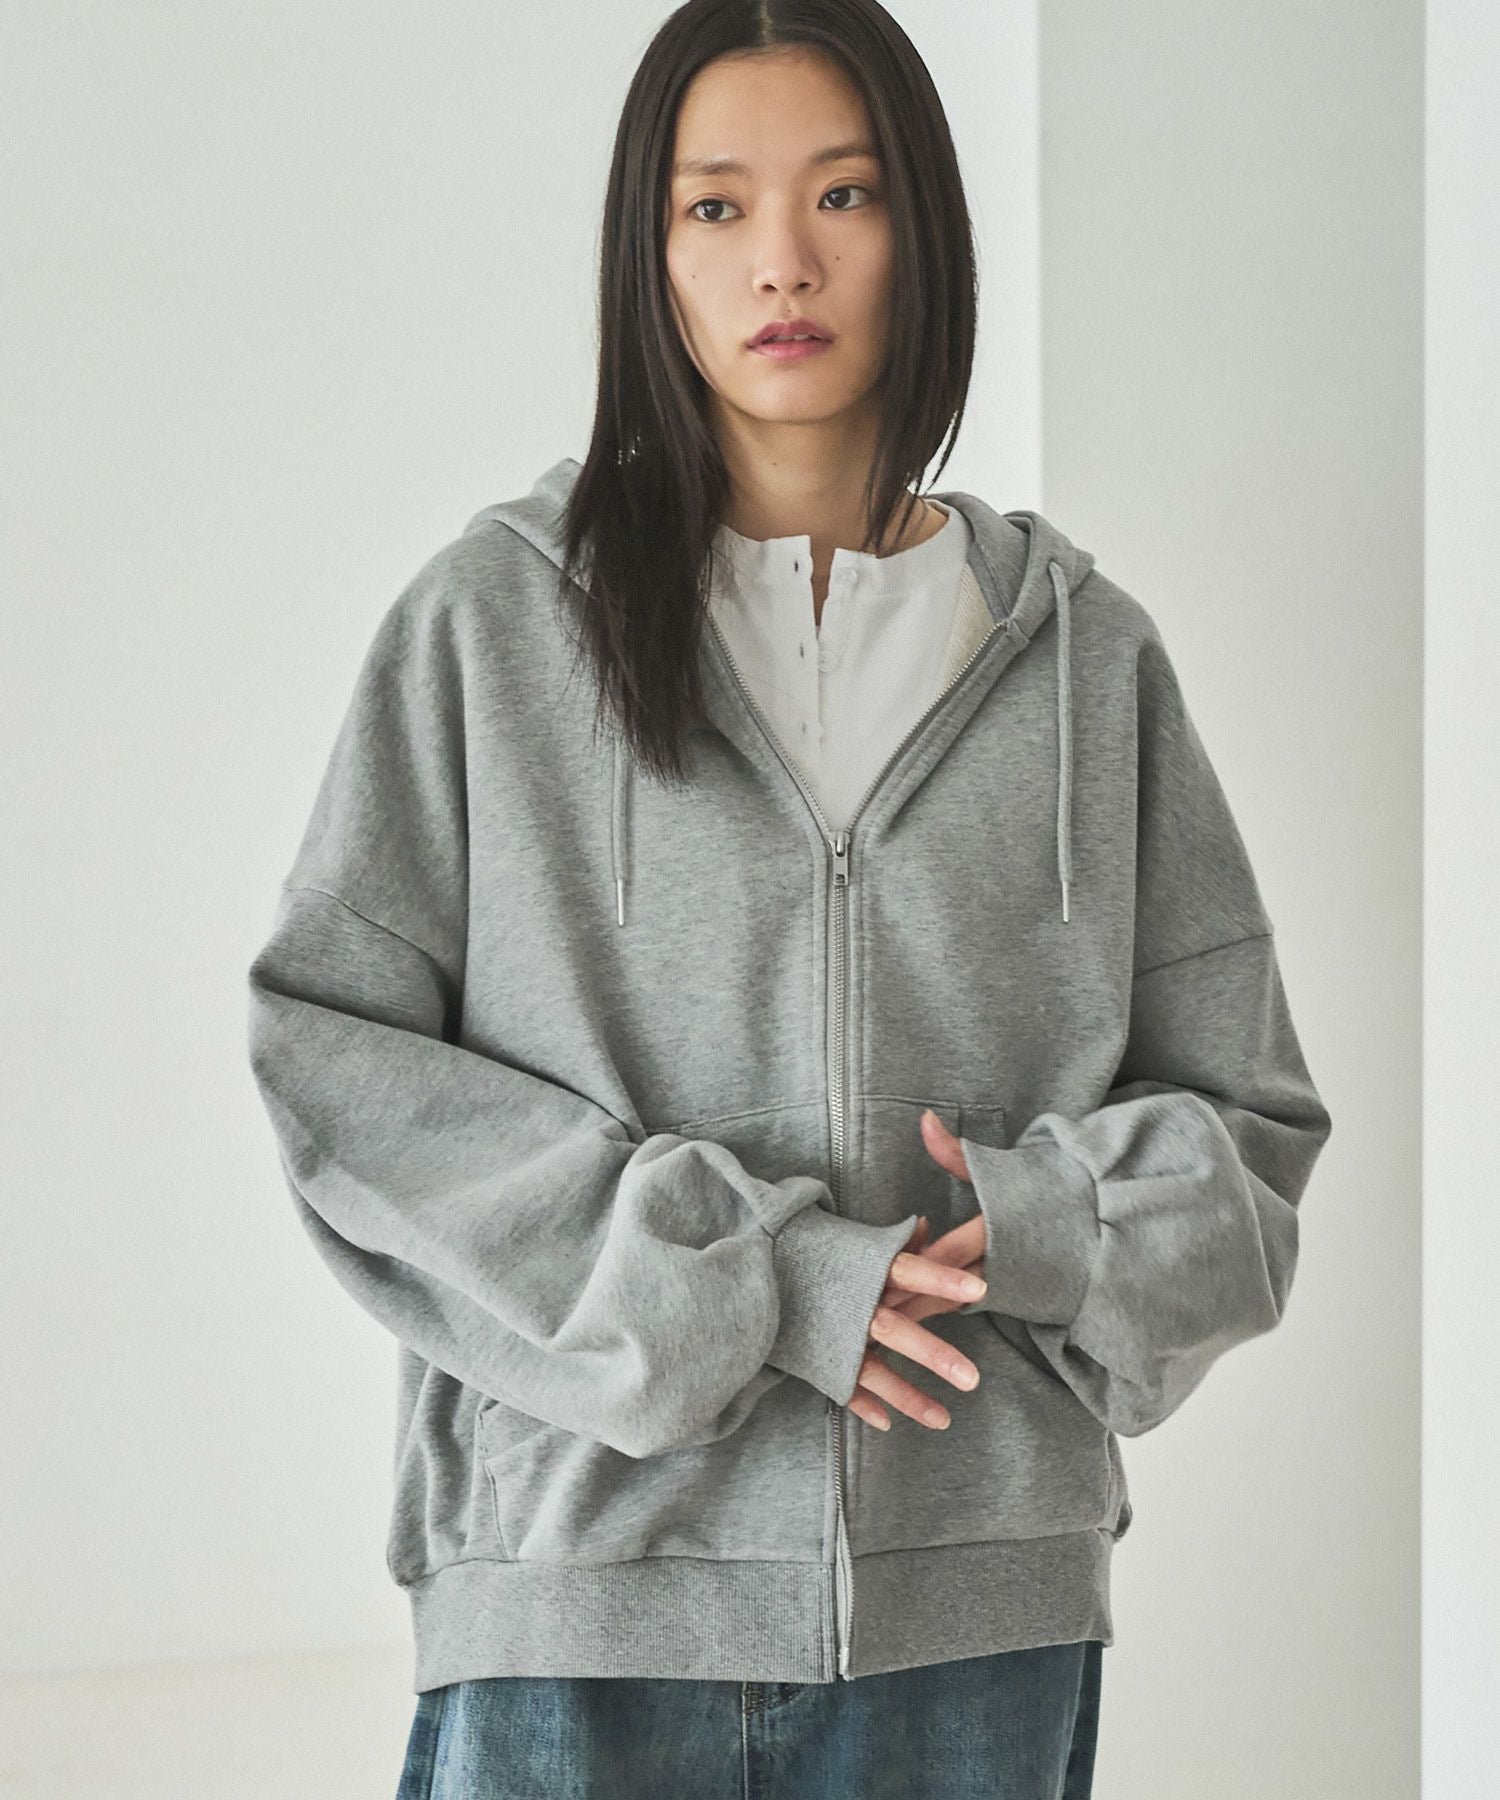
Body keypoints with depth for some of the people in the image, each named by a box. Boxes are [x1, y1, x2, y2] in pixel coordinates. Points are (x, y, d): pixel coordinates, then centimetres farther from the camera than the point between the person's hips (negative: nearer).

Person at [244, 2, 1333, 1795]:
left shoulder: (1082, 653, 7)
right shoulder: (492, 621, 1)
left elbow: (1241, 1116, 11)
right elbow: (333, 1057, -5)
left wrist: (1042, 1226, -11)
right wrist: (750, 1282, -12)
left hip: (978, 1599, 2)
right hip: (586, 1578, -2)